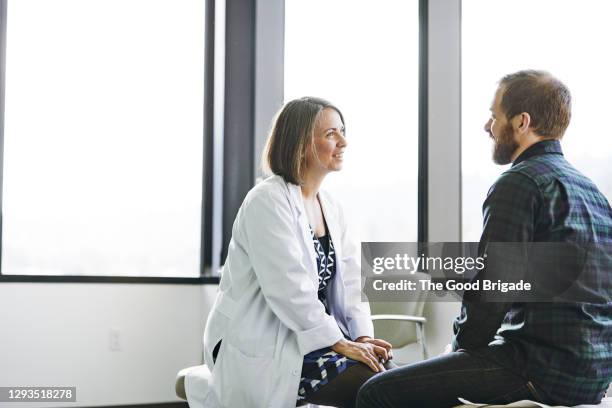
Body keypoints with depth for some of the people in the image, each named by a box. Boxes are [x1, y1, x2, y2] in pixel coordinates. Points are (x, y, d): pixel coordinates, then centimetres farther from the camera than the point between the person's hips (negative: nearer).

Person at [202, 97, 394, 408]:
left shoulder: (330, 207, 13)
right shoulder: (268, 201, -13)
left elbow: (348, 281, 8)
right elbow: (288, 289, -21)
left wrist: (361, 336, -8)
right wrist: (339, 343, -19)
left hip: (317, 334, 8)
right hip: (262, 348, -8)